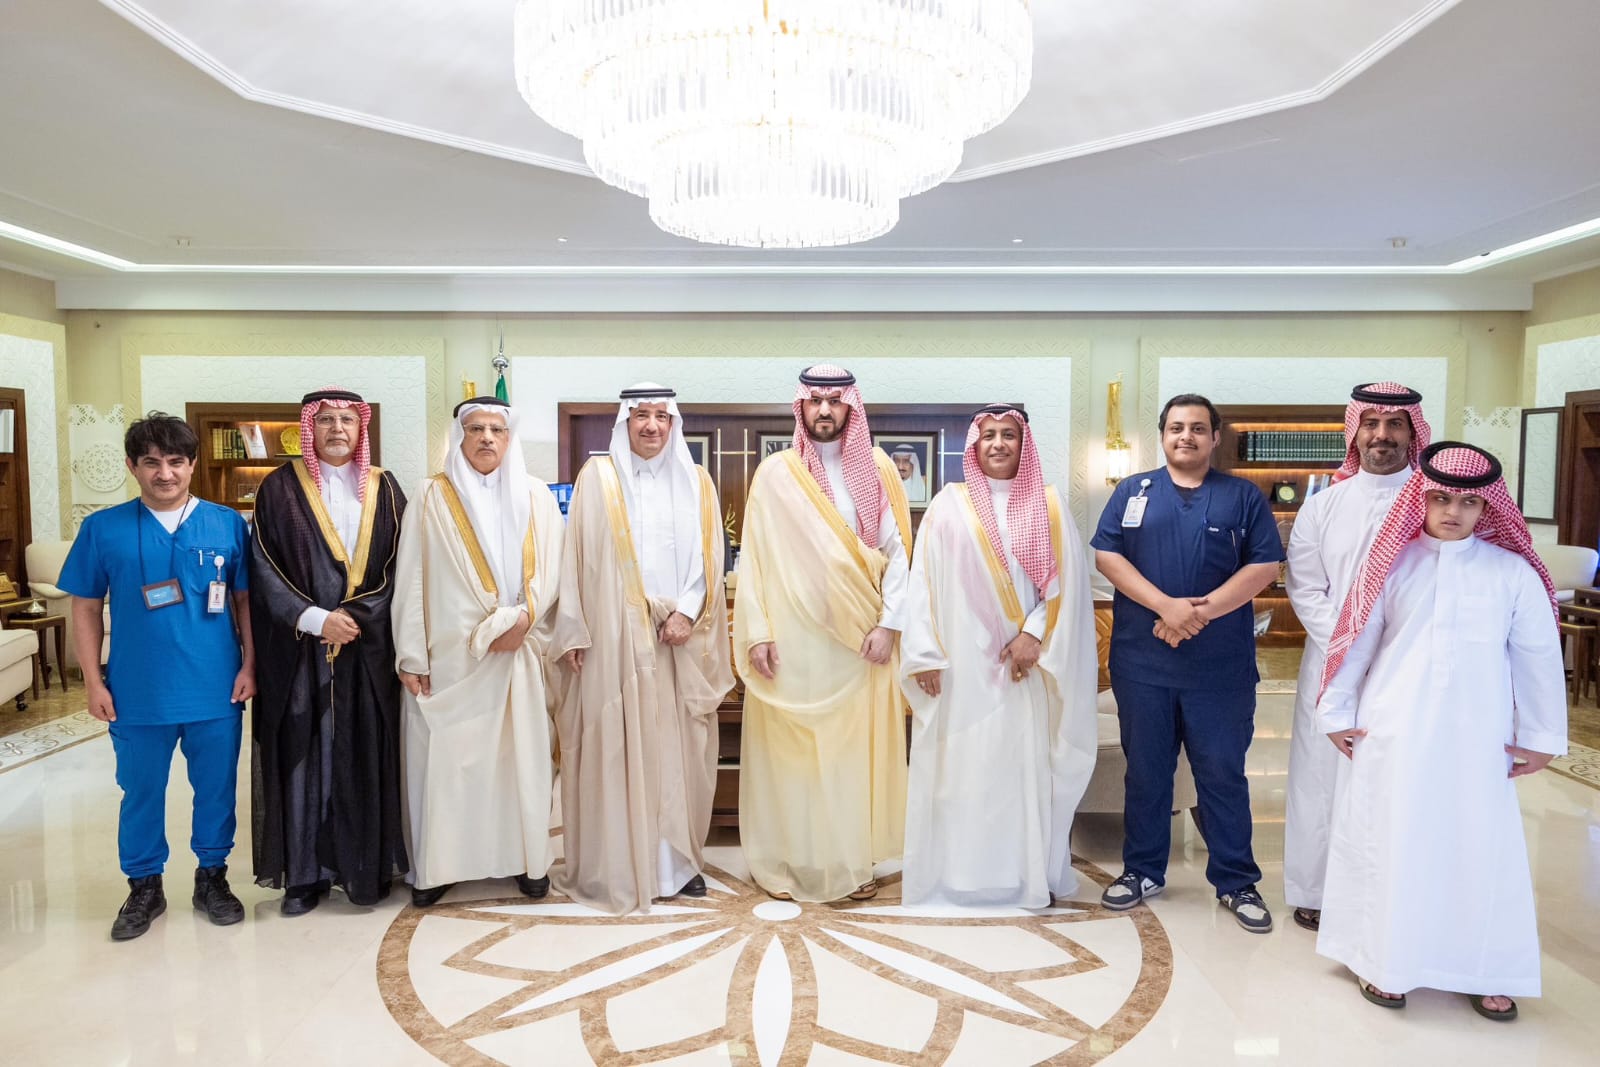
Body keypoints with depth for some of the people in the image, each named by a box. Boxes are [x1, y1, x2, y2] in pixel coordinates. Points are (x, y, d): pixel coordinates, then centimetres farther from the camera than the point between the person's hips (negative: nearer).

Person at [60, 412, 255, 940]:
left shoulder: (228, 524, 0)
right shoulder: (103, 529, 0)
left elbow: (246, 600, 5)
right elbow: (86, 609, 4)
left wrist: (249, 664, -1)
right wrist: (93, 681, -1)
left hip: (216, 689, 0)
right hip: (138, 693, 0)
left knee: (216, 788, 11)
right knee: (141, 791, 13)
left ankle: (212, 876, 30)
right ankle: (144, 886, 31)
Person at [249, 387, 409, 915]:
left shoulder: (384, 489, 8)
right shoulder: (280, 488, 3)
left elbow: (399, 567, 3)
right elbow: (264, 567, -3)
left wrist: (356, 615, -11)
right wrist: (314, 618, -14)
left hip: (369, 644, 1)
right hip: (299, 646, -1)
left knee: (365, 753, 3)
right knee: (302, 753, 2)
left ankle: (367, 867, 13)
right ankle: (304, 872, 12)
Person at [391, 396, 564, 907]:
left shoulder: (537, 497, 7)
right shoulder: (431, 497, 2)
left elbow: (549, 571, 4)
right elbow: (412, 579, -1)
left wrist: (521, 620, -12)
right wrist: (411, 656, -6)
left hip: (518, 652, 2)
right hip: (449, 654, -1)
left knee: (521, 752, 5)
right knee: (444, 755, 1)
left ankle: (527, 857, 16)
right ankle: (438, 864, 14)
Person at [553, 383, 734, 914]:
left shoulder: (696, 482, 10)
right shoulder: (597, 476, 4)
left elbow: (708, 557, 5)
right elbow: (577, 557, 0)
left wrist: (686, 612, -10)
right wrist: (573, 632, -6)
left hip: (679, 635, 2)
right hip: (615, 635, -2)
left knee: (678, 746, 5)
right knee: (615, 746, -1)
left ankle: (677, 858, 16)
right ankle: (614, 865, 9)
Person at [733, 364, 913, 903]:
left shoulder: (878, 469, 5)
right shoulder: (775, 473, 2)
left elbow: (898, 550, 2)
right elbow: (752, 556, 0)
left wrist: (887, 623, -7)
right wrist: (756, 632, -7)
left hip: (860, 638, 1)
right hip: (792, 637, -1)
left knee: (857, 748, 7)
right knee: (789, 748, 4)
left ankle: (854, 859, 20)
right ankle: (786, 861, 16)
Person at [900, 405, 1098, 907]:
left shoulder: (1048, 507, 8)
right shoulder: (949, 504, 5)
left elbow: (1066, 581, 2)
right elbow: (924, 580, 0)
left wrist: (1035, 634, -12)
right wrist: (925, 654, -8)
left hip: (1025, 659, 1)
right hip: (961, 661, -1)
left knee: (1026, 762, 3)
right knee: (958, 763, 0)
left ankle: (1028, 871, 13)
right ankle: (954, 870, 9)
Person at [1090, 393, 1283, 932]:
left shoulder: (1244, 496, 7)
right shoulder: (1132, 491, 9)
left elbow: (1265, 566, -2)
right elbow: (1106, 555, -1)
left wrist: (1202, 612, -13)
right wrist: (1167, 606, -14)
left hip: (1222, 665, -1)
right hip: (1142, 660, 1)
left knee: (1223, 773, 6)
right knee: (1145, 770, 11)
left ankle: (1236, 882, 19)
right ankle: (1142, 869, 24)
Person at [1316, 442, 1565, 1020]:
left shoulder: (1513, 572, -1)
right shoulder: (1393, 564, 0)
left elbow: (1538, 657, 3)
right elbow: (1357, 641, 4)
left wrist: (1540, 736, 4)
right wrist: (1337, 713, 5)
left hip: (1477, 737, 0)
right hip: (1393, 733, 0)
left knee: (1482, 849, 7)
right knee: (1390, 844, 7)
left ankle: (1488, 972, 25)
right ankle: (1381, 961, 22)